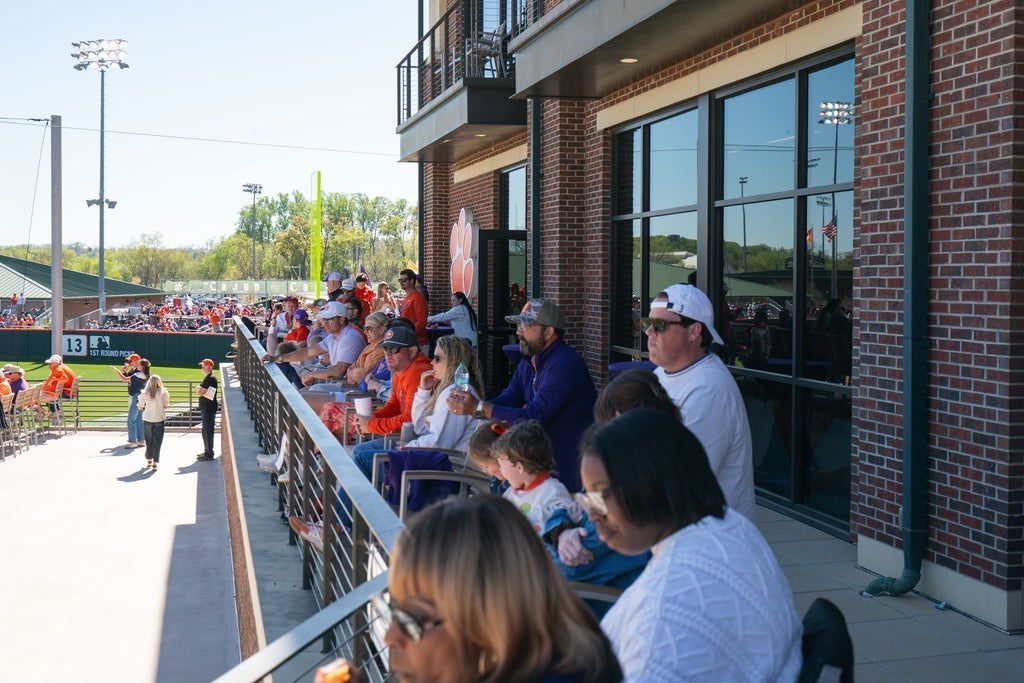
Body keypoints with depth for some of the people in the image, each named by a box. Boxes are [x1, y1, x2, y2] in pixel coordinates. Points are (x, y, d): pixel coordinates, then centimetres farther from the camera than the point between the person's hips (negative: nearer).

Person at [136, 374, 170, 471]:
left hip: (147, 419, 2)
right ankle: (155, 463, -4)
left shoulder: (144, 394, -6)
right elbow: (165, 406, -4)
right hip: (159, 419, -2)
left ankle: (149, 460, 29)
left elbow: (140, 406, 0)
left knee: (148, 441, 17)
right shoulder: (163, 393, -9)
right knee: (157, 441, 2)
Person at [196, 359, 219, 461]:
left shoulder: (210, 378, -17)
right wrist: (200, 390, 2)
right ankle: (207, 451, 27)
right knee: (206, 430, 18)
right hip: (206, 408, 11)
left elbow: (200, 392, -21)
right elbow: (201, 392, 22)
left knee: (207, 431, -9)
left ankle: (209, 454, -7)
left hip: (209, 409, -11)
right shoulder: (207, 378, 18)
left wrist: (198, 390, -1)